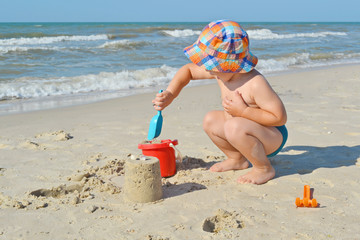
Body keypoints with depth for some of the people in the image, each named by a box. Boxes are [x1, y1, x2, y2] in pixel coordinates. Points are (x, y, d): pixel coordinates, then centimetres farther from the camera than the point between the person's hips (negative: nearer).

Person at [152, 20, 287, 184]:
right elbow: (188, 70, 7)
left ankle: (265, 169, -12)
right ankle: (237, 159, 20)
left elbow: (280, 117, -29)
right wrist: (170, 94, -6)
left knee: (234, 127, -34)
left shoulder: (255, 83, -32)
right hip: (245, 130, 9)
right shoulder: (222, 72, -8)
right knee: (210, 120, 7)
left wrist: (243, 111, -32)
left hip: (274, 136, -9)